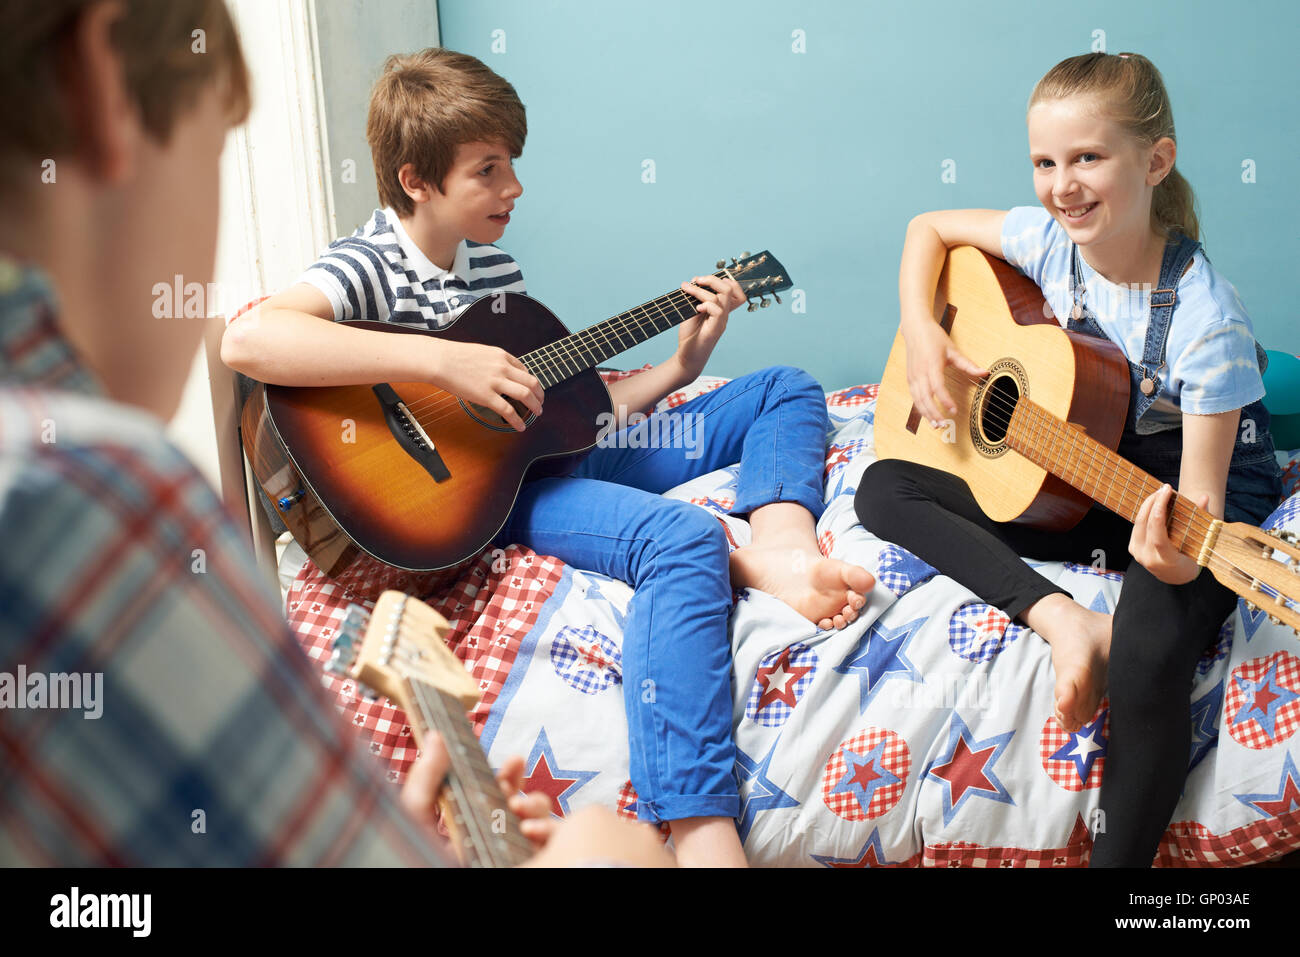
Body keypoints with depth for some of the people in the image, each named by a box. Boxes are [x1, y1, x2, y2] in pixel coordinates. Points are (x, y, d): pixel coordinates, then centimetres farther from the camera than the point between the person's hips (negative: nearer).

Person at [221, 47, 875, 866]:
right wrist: (443, 360, -33)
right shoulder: (370, 268, -10)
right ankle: (703, 839, -43)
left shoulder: (496, 267, 15)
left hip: (561, 456, 9)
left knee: (786, 389, 9)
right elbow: (248, 340, -32)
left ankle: (784, 551, -24)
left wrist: (679, 365, 7)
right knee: (684, 539, -36)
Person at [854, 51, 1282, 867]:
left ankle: (1120, 852, -12)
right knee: (883, 488, -8)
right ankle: (1063, 615, -23)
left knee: (1148, 668, -36)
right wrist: (921, 333, -6)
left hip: (1190, 501, -6)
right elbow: (930, 228, 9)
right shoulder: (1051, 238, -9)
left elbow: (1201, 495, -25)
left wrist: (1180, 556, -48)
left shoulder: (1205, 320, -25)